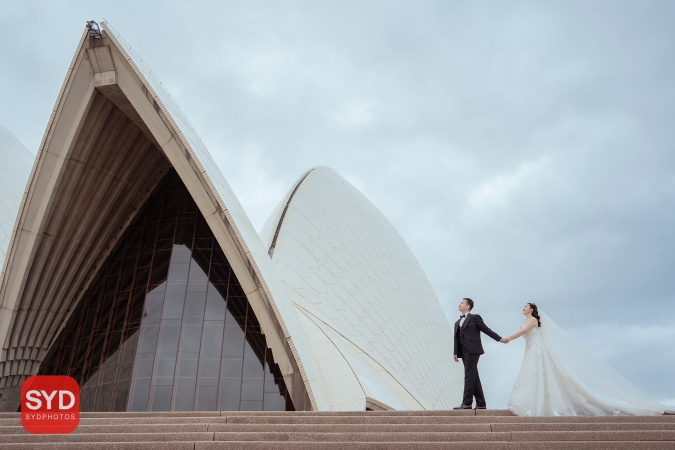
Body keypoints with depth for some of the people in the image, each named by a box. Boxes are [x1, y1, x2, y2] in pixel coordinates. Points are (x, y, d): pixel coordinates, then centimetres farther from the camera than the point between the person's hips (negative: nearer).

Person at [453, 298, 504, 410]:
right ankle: (481, 403, 13)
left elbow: (486, 330, 2)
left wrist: (500, 338, -3)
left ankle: (467, 403, -10)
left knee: (469, 377, -10)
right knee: (474, 378, 9)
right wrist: (456, 353, 5)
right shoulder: (457, 323, 21)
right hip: (463, 352, 7)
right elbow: (456, 338, 14)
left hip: (472, 350, -7)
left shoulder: (475, 317, 2)